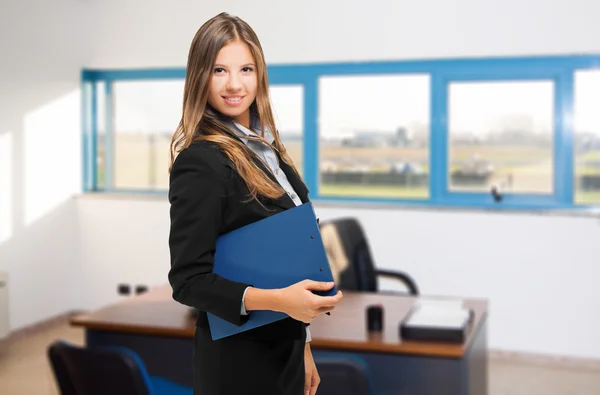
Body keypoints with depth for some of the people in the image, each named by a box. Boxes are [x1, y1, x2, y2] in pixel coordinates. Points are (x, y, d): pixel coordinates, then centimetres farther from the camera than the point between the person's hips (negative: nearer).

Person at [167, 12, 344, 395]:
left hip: (283, 348, 7)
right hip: (239, 362, -7)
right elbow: (188, 280, -20)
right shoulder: (199, 162, -18)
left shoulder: (265, 149, 5)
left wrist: (303, 346, 13)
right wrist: (275, 299, -33)